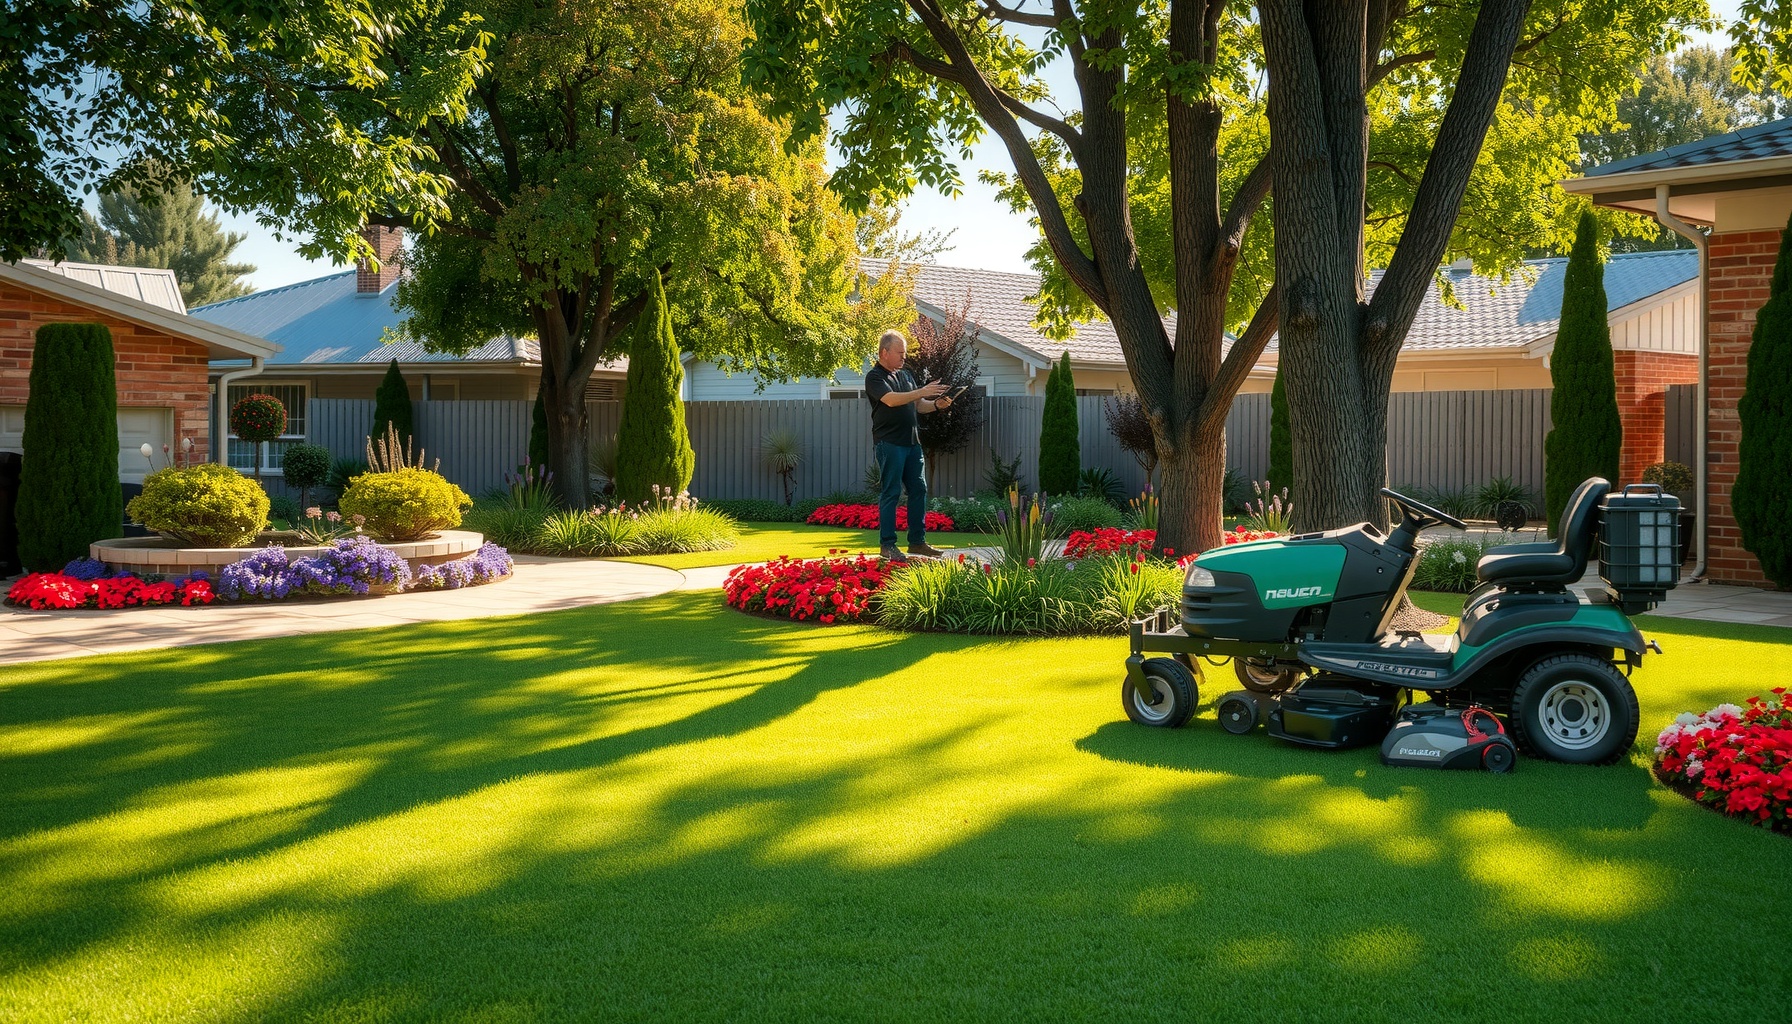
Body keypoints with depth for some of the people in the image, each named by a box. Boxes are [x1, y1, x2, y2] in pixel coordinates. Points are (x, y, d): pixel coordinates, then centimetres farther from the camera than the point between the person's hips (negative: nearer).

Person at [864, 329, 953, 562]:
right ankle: (887, 545, 1)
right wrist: (923, 392, -25)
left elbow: (918, 405, 22)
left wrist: (936, 405, 2)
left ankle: (917, 541, 13)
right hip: (890, 443, -8)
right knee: (891, 493, -5)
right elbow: (891, 400, -23)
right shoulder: (875, 377, -6)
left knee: (919, 490, 7)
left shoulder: (905, 376, 18)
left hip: (912, 442, 8)